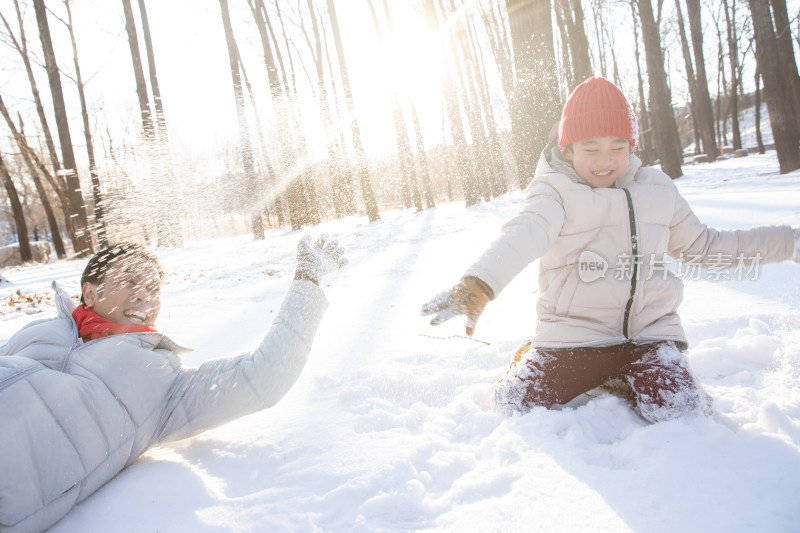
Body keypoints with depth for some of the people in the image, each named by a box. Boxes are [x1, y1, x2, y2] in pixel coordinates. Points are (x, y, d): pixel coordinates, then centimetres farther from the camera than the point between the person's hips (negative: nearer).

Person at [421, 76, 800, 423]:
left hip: (648, 333, 3)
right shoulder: (555, 192, -8)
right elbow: (524, 236, -30)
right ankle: (530, 360, 24)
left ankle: (618, 379, 13)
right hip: (577, 335, -2)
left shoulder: (655, 189, 7)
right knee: (514, 404, -9)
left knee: (681, 415, -18)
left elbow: (701, 245, 21)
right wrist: (478, 283, -52)